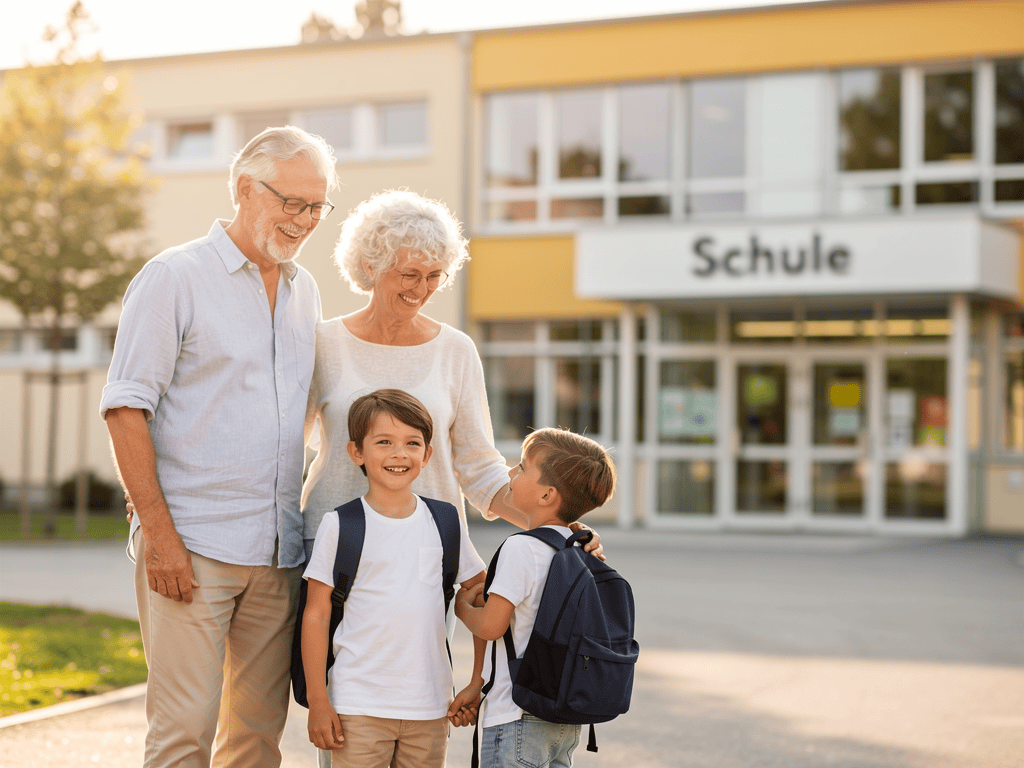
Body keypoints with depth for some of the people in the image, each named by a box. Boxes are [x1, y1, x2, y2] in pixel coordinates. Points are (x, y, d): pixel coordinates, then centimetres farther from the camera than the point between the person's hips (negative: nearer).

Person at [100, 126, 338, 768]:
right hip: (192, 545, -6)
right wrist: (159, 533, -15)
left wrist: (299, 513, 13)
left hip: (279, 548, 6)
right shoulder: (175, 276, -4)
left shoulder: (305, 291, 15)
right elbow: (126, 408, -9)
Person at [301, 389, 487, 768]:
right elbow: (315, 616, -1)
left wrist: (479, 683, 9)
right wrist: (317, 701, -4)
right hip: (358, 706, -3)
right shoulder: (339, 526, -3)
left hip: (430, 708, 3)